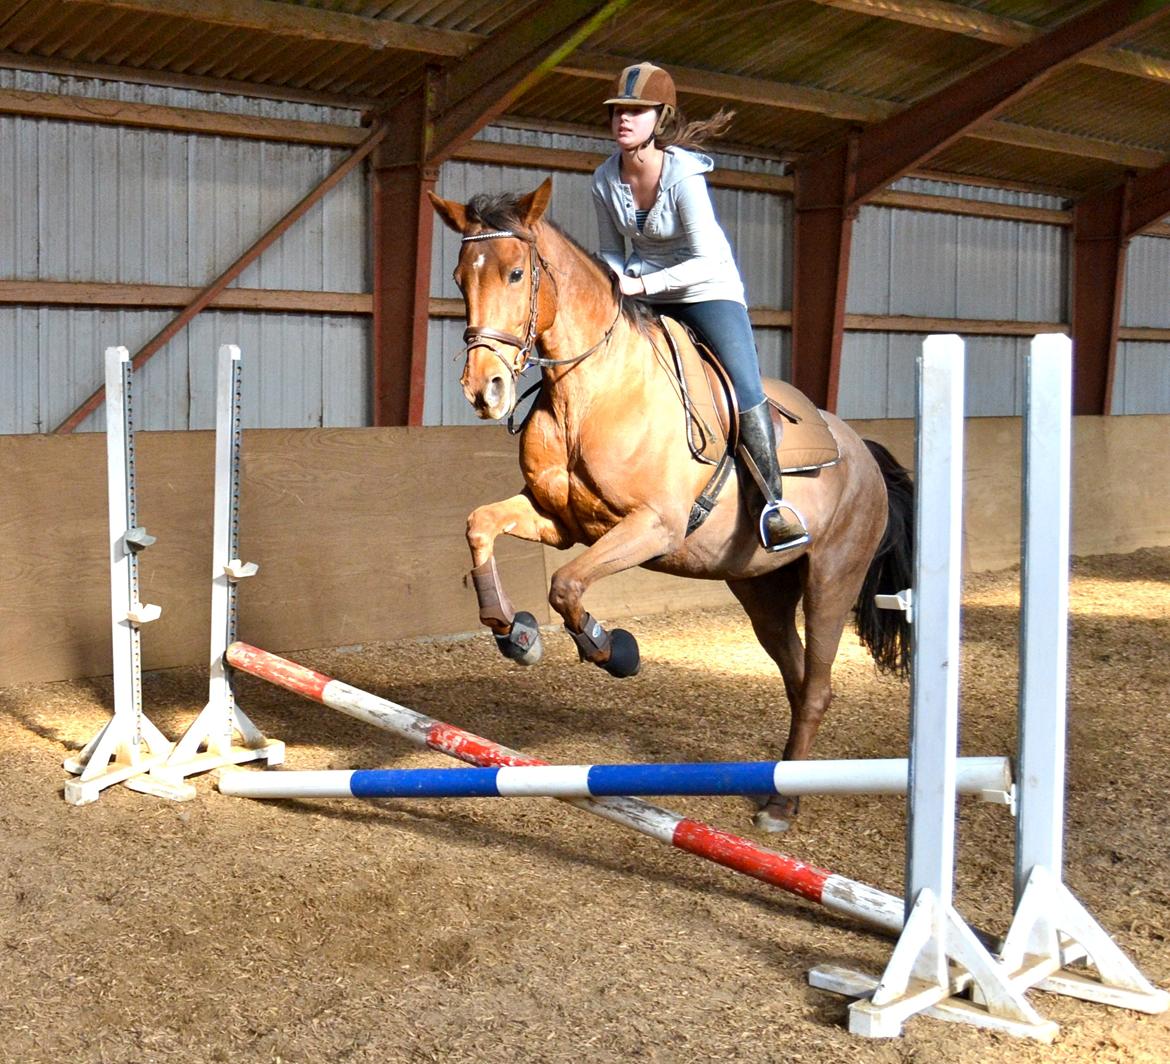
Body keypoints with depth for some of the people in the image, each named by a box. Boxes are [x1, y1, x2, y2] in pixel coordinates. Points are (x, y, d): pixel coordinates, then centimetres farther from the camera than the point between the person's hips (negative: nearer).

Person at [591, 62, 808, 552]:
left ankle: (771, 500, -11)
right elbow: (611, 251, 7)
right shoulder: (605, 179, -7)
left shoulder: (683, 175, -23)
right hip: (644, 292, 6)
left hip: (709, 290, -6)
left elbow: (707, 262, -25)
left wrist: (643, 284, -32)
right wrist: (617, 281, -15)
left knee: (745, 387, -23)